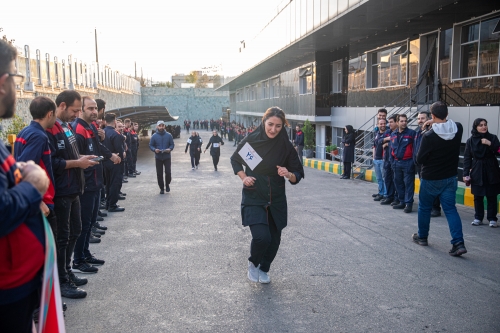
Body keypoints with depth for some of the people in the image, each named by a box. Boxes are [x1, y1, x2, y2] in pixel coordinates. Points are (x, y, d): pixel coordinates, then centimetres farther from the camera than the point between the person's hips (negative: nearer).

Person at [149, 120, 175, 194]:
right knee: (159, 174, 4)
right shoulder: (154, 136, -2)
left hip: (167, 157, 0)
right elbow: (150, 145, 2)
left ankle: (167, 184, 20)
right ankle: (161, 188, 17)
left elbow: (172, 144, 3)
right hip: (158, 157, 1)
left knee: (168, 172, -7)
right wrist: (154, 149, -18)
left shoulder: (168, 135, -1)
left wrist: (170, 149, -17)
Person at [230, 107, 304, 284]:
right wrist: (243, 177, -9)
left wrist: (289, 174, -26)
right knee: (261, 236, -18)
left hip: (276, 200, 3)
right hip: (254, 197, -2)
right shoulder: (251, 140, -11)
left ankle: (263, 269, 39)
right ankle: (253, 263, 15)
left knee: (274, 239, 9)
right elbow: (235, 160, 6)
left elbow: (298, 175, -5)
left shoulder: (286, 146, -9)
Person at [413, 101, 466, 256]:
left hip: (431, 178, -4)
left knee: (424, 208, 15)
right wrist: (438, 123, 11)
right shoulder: (458, 128, -7)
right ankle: (458, 243, -2)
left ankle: (422, 236, 30)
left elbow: (420, 160, -14)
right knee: (450, 209, 7)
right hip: (450, 177, 4)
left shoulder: (429, 136, -22)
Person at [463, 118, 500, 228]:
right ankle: (478, 218, 18)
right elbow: (467, 158, 3)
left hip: (491, 172, 0)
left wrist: (490, 144, -21)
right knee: (478, 196, 6)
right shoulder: (471, 140, 1)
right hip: (477, 172, 1)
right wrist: (466, 174, -3)